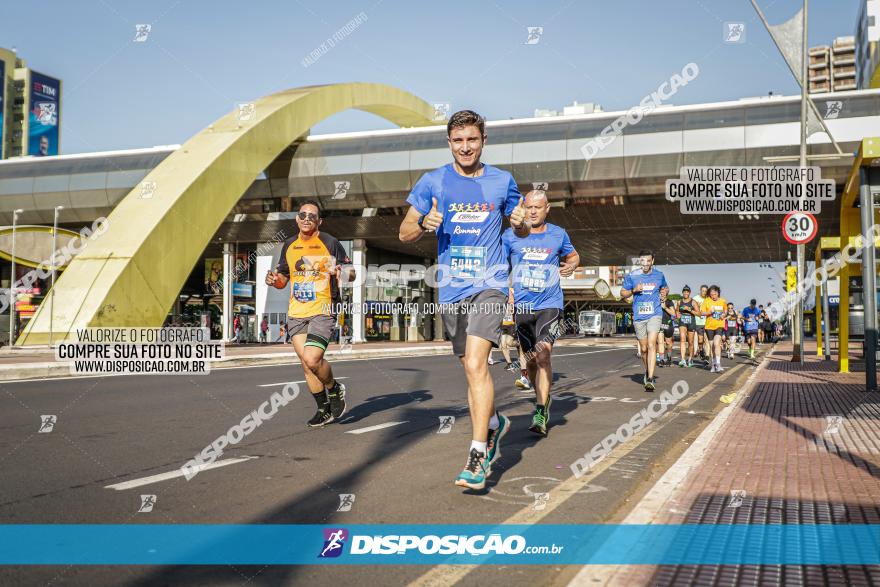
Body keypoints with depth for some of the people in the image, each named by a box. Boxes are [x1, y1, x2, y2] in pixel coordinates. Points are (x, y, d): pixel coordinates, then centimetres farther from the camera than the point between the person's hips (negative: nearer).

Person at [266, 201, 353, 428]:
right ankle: (324, 409, 20)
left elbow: (350, 271, 1)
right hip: (296, 313, 5)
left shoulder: (329, 242, -2)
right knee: (306, 363, 4)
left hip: (323, 311, -5)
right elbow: (284, 278, 23)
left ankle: (335, 389, 10)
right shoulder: (289, 245, 13)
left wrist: (340, 271, -21)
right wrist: (275, 279, 1)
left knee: (311, 359, -20)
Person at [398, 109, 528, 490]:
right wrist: (424, 224, -17)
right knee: (471, 368, 13)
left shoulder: (502, 181, 5)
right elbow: (404, 234, 4)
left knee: (476, 364, -17)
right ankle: (495, 423, 38)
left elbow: (521, 232, 17)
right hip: (451, 289, 3)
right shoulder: (433, 182, 4)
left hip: (489, 283, -2)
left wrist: (520, 223, -7)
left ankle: (477, 456, -12)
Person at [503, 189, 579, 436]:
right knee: (530, 361, 10)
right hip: (522, 306, 2)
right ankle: (543, 398, 36)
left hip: (550, 304, -2)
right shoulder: (510, 235, 3)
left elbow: (573, 255, 22)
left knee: (543, 354, -19)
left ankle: (540, 413, -13)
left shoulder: (558, 234, 5)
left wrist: (571, 266, -1)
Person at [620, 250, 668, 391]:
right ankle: (647, 371, 37)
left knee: (651, 345, -17)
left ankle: (650, 380, -21)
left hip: (654, 315, -1)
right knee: (643, 348, 10)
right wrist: (634, 290, -11)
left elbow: (665, 288, 24)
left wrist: (664, 293, 2)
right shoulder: (631, 276, 0)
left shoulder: (659, 275, 5)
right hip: (638, 316, 1)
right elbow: (622, 293, 7)